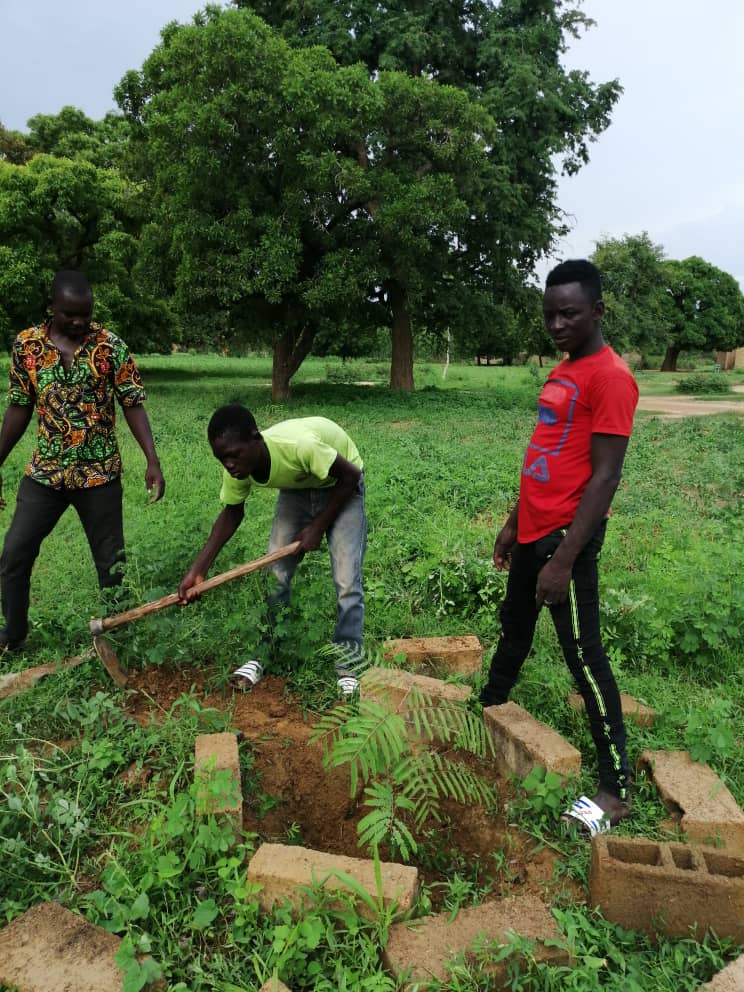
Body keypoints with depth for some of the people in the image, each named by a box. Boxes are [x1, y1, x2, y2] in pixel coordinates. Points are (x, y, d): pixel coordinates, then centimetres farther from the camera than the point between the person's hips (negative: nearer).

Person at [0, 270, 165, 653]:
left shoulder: (111, 346, -7)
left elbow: (133, 406, -6)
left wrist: (152, 461, -17)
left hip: (99, 474, -2)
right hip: (44, 472, 2)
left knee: (110, 561, 7)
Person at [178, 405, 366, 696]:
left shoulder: (299, 445, -42)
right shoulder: (236, 469, -23)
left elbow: (351, 475, -24)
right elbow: (232, 513, -3)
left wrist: (318, 526, -20)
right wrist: (198, 569, -10)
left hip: (340, 485, -5)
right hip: (297, 486, 5)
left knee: (347, 582, -12)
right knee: (274, 573, -1)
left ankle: (348, 668, 2)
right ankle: (263, 654, 16)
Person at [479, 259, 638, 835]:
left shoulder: (610, 376, -15)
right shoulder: (561, 373, 13)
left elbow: (604, 476, -20)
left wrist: (565, 559, -23)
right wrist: (514, 524, 19)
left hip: (568, 537, -9)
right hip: (534, 530, 9)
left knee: (583, 653, -3)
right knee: (514, 627, 23)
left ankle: (617, 789, 9)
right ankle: (486, 709, 45)